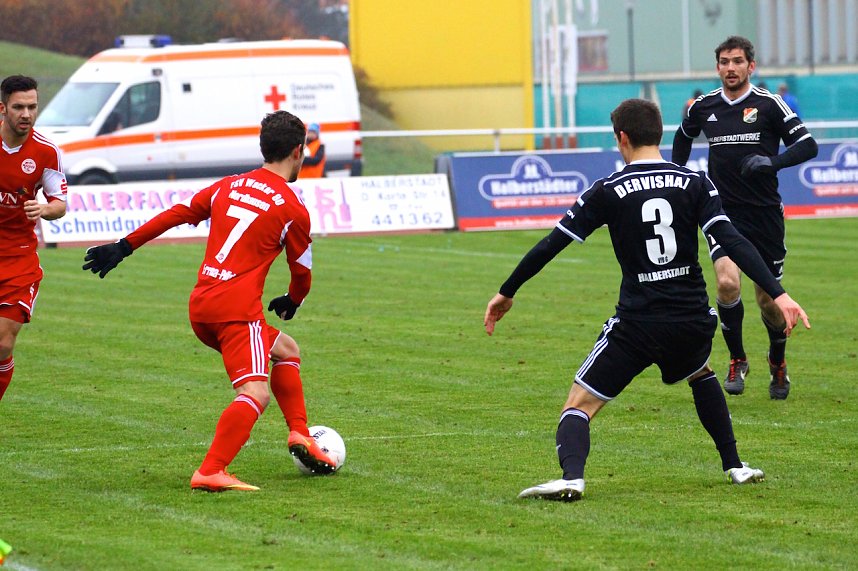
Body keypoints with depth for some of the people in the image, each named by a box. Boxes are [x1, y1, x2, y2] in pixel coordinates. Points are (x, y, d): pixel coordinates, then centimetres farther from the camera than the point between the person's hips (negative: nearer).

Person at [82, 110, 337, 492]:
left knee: (286, 350, 25)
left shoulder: (228, 187, 15)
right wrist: (292, 301, 32)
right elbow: (302, 273, 10)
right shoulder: (293, 209, -1)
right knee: (255, 393, -17)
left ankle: (299, 433, 21)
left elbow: (175, 214, 15)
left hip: (199, 309, 8)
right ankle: (210, 472, -32)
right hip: (238, 308, -8)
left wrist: (124, 247, 22)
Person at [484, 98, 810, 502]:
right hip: (693, 321, 3)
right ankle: (734, 466, 31)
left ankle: (571, 476, -27)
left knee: (579, 405, 1)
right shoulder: (695, 183, 2)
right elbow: (731, 242, -10)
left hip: (637, 325, -3)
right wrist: (778, 294, -13)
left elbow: (551, 245, 0)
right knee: (700, 375, 36)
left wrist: (506, 293, 10)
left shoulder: (607, 191, -2)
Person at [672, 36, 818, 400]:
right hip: (722, 212, 1)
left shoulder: (768, 104, -5)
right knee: (727, 282, -23)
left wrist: (773, 162, -21)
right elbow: (683, 137, 26)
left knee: (769, 299, 5)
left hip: (764, 214, -1)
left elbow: (808, 146, -6)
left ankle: (778, 364, 33)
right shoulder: (703, 107, 4)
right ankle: (737, 360, -1)